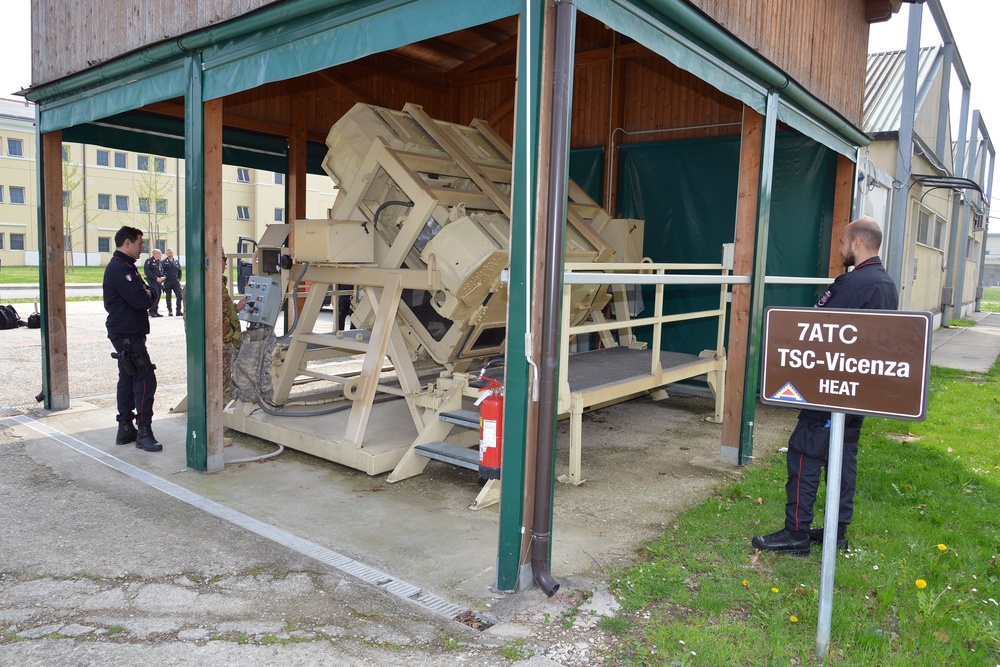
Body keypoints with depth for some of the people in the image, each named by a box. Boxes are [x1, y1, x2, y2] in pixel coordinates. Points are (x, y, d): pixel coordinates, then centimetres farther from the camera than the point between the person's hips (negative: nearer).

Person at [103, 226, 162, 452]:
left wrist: (146, 293, -9)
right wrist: (147, 294, -3)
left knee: (128, 379, 14)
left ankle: (125, 430, 20)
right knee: (145, 380, -11)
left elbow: (148, 294, 13)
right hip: (128, 335, -11)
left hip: (126, 333, 11)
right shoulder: (119, 268, -16)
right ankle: (143, 433, -9)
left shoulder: (126, 267, 19)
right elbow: (141, 301, -24)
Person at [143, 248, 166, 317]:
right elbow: (147, 271, -13)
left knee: (158, 297, 7)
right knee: (155, 296, -14)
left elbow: (162, 271, 21)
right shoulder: (149, 261, -5)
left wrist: (163, 277, -1)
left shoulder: (160, 262, 17)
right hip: (152, 281, -7)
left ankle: (155, 311, 13)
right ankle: (151, 311, -7)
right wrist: (156, 278, -16)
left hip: (159, 281, 7)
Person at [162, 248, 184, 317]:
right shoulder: (164, 262, 3)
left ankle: (179, 311, -2)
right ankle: (170, 311, 11)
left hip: (176, 282, 2)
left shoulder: (176, 262, 13)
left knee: (180, 296, -8)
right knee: (168, 297, 3)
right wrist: (163, 278, -14)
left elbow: (180, 271, 18)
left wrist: (179, 278, 9)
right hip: (167, 282, -2)